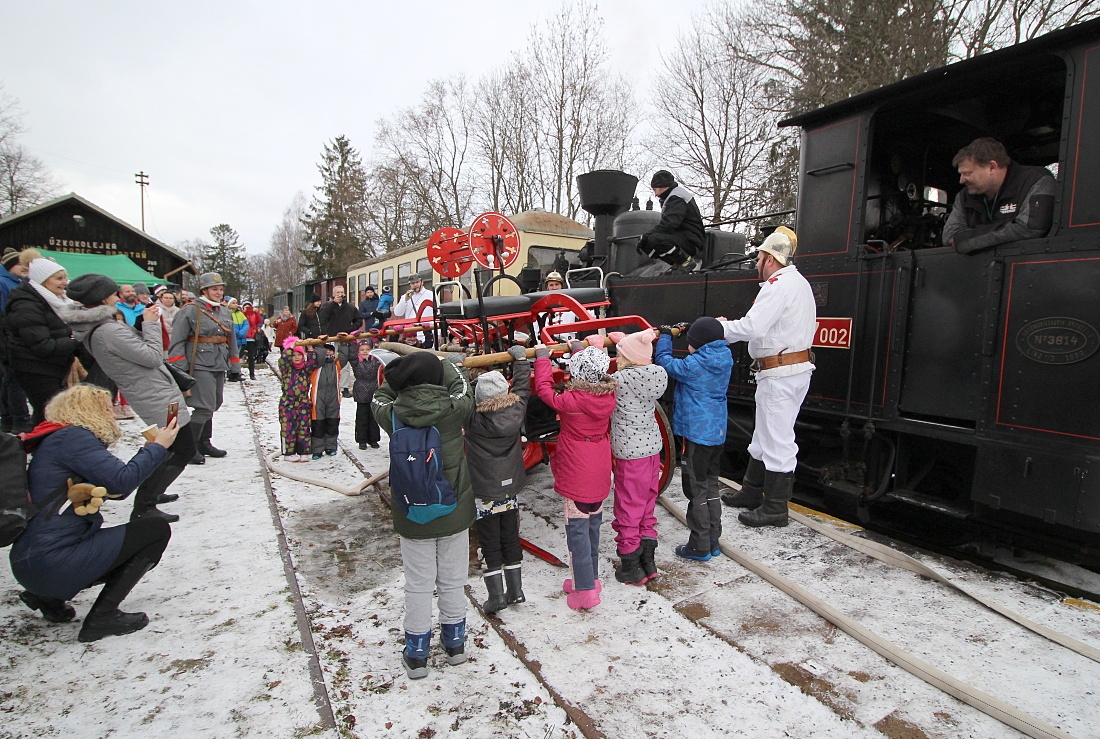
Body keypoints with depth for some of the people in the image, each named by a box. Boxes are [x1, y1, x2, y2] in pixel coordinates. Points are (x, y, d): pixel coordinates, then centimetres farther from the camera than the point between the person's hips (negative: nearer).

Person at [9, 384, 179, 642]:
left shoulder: (55, 440, 19)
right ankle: (102, 616, -6)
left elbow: (116, 489, 16)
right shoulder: (71, 437, -12)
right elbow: (122, 481, -25)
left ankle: (48, 595, 16)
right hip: (51, 560, -10)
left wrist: (150, 448, 9)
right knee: (156, 530, -8)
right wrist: (158, 447, -11)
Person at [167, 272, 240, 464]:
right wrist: (179, 369, -12)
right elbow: (178, 341, -9)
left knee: (213, 406, 13)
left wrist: (234, 367, 18)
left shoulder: (225, 312, 16)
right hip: (200, 367, -7)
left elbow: (231, 340, 21)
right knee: (205, 407, -12)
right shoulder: (190, 310, -6)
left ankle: (203, 443, 26)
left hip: (220, 367, 8)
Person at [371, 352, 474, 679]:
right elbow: (463, 390, 6)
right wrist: (452, 365, 23)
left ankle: (416, 656, 26)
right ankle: (455, 644, 35)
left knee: (418, 586, 13)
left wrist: (401, 372, 19)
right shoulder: (454, 411, -17)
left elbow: (380, 398, 8)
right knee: (452, 583, 16)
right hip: (454, 515, 0)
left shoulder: (394, 416, -15)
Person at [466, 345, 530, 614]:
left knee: (490, 548, 7)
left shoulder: (474, 422, -19)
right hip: (511, 492, 4)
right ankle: (515, 591, 26)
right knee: (511, 542, 16)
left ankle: (496, 596, 13)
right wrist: (521, 359, 20)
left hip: (484, 495, -4)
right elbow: (522, 388, 7)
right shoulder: (516, 414, -9)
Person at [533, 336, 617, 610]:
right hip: (600, 475, 7)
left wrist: (542, 357, 4)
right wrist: (581, 350, 26)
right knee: (593, 527, 19)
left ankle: (585, 590, 7)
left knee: (578, 531, 2)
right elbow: (595, 376, 15)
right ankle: (591, 578, 33)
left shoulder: (571, 400, -22)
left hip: (576, 476, -6)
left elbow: (544, 389, -7)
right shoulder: (608, 396, -6)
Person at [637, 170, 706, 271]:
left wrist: (646, 236, -21)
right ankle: (677, 263, -1)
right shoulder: (671, 197, 21)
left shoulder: (677, 198, -13)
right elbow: (664, 223, 18)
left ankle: (687, 262, -16)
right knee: (645, 244, 0)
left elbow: (668, 224, -26)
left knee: (655, 239, -32)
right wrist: (645, 237, 5)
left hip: (691, 240, -10)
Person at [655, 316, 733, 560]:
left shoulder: (695, 365, -19)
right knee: (711, 485, 18)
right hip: (718, 432, 8)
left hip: (697, 433, -8)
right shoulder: (724, 358, 2)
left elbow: (666, 362, -9)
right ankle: (712, 539, 27)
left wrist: (665, 336, 5)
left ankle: (700, 546, 9)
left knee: (697, 489, 1)